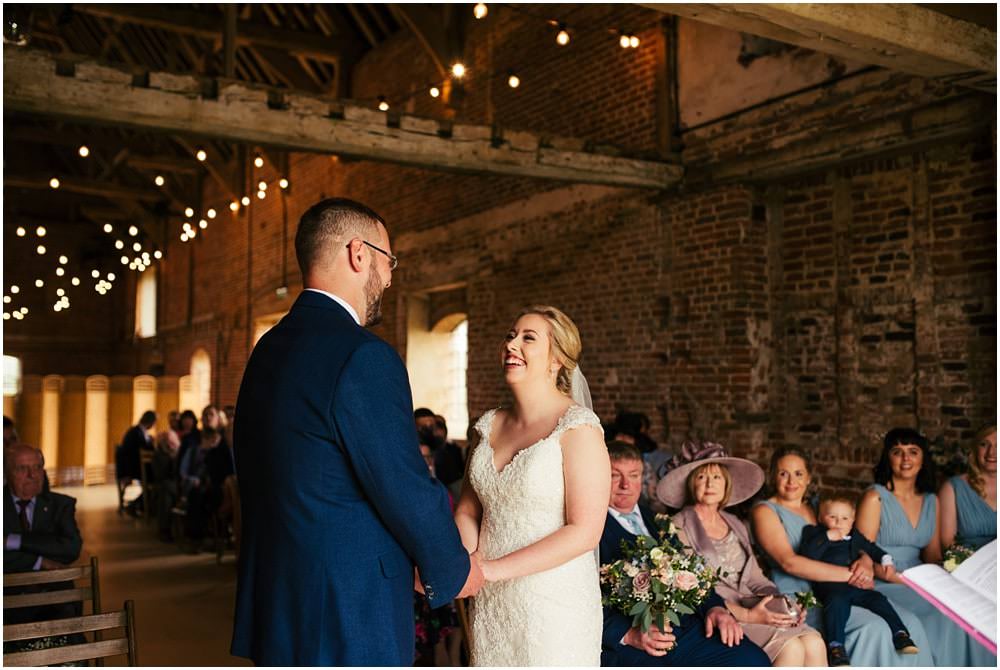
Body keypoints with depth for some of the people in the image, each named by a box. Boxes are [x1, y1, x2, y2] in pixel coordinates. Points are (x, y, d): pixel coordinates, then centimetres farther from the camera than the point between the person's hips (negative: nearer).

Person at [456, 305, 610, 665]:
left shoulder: (578, 427, -13)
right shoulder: (489, 425, 5)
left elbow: (584, 531, -18)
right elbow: (467, 510, 9)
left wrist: (491, 569, -19)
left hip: (554, 606, -5)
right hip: (489, 604, 5)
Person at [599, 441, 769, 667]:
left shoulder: (653, 519, 25)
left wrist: (715, 607, 4)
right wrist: (629, 634, -21)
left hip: (684, 627, 7)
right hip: (623, 644, -6)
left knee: (756, 662, -12)